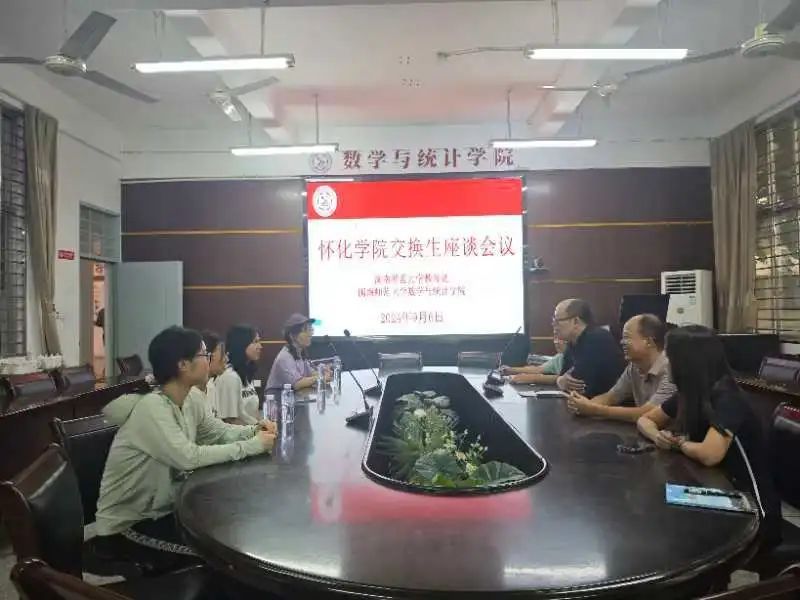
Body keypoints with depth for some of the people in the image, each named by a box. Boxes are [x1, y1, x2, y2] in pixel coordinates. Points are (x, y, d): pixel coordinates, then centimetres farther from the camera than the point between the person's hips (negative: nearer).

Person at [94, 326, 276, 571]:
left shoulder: (188, 403, 0)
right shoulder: (152, 407, -28)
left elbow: (222, 432, 8)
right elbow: (189, 457, -36)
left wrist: (255, 431, -13)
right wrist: (252, 446, -28)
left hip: (161, 511, 8)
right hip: (125, 527, -8)